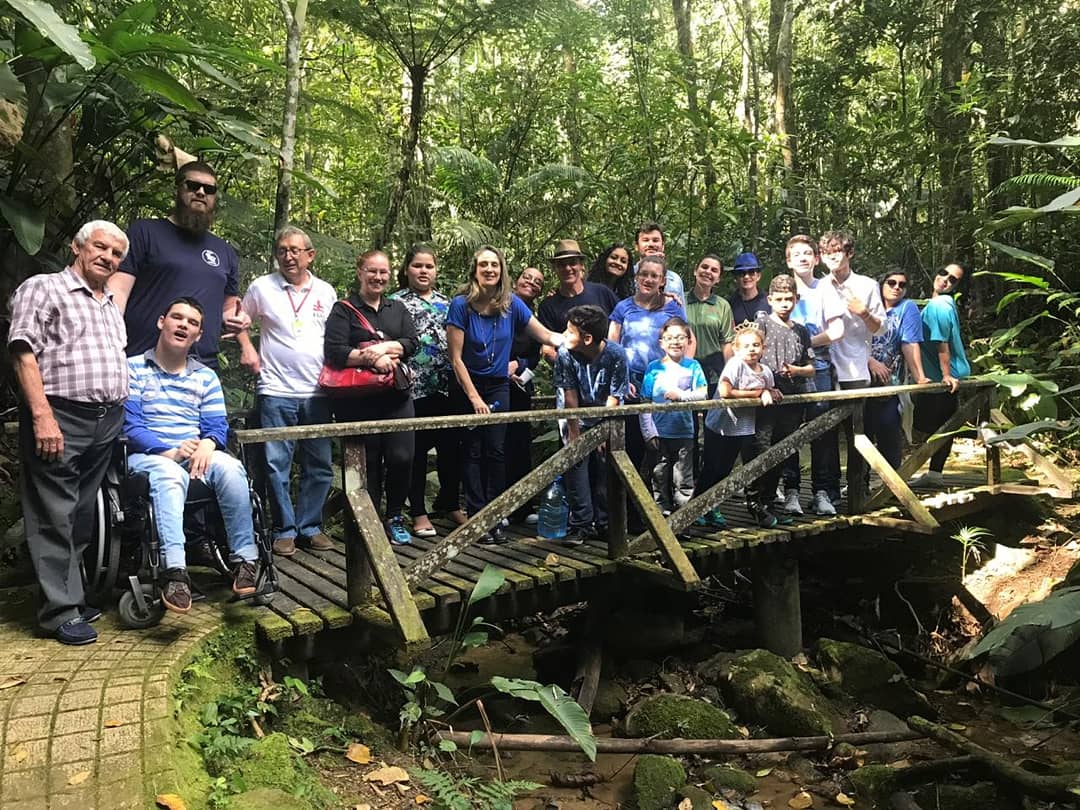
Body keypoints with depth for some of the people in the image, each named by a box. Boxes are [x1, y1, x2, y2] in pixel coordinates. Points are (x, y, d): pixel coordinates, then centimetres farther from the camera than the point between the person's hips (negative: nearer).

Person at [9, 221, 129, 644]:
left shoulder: (112, 306, 22)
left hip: (107, 421, 7)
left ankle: (72, 596, 21)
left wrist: (120, 412, 16)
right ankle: (60, 612, 3)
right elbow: (23, 352, -10)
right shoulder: (43, 288, 0)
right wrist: (43, 416, -19)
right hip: (60, 419, -7)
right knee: (54, 518, -2)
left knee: (82, 515, 12)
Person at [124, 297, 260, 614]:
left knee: (230, 468, -30)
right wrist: (170, 452, -21)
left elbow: (217, 426, 8)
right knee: (169, 476, -39)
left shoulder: (206, 377, 18)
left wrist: (208, 444, -17)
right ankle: (175, 570, -48)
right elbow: (129, 425, -6)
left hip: (196, 453, 3)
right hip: (148, 456, -3)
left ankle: (246, 559, -27)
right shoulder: (133, 368, 5)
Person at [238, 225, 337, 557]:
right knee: (277, 464, -2)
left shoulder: (326, 292, 8)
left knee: (319, 465, 7)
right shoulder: (262, 287, 1)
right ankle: (284, 530, 11)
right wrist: (247, 348, 0)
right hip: (276, 391, -2)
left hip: (317, 392, 3)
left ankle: (310, 527, 20)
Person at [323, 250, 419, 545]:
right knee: (368, 462, 2)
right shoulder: (343, 310, 4)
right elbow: (334, 352, -10)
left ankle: (394, 517, 16)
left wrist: (385, 347, -13)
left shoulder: (398, 308, 18)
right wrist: (372, 358, -18)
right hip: (359, 401, -3)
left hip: (396, 396, 3)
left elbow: (412, 343, 3)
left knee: (401, 457, -3)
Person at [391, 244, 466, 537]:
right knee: (417, 451, 4)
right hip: (414, 389, -4)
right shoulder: (396, 302, 1)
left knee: (451, 447, 9)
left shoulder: (446, 302, 15)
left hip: (446, 388, 4)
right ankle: (418, 513, 14)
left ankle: (451, 504, 26)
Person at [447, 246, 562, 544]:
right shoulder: (461, 304, -14)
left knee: (497, 451, -1)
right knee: (474, 451, 1)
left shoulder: (511, 304, -5)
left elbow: (547, 336, -2)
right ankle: (477, 517, 9)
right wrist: (474, 398, -14)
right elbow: (456, 358, -13)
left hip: (498, 385, 3)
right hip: (467, 385, -2)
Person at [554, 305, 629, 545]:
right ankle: (581, 524, -2)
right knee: (576, 463, -10)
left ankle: (604, 523, 12)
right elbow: (570, 395, -15)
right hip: (578, 417, 1)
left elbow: (614, 398, -16)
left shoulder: (616, 354, -21)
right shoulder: (565, 354, -19)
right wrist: (573, 432, -14)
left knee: (605, 467, -2)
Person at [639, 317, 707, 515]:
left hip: (684, 433, 0)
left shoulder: (693, 366, 3)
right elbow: (645, 403, -1)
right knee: (660, 478, 9)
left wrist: (682, 395, -20)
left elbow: (703, 393, -6)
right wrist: (649, 432, -6)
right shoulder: (654, 368, 1)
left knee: (683, 482, 6)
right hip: (659, 434, 0)